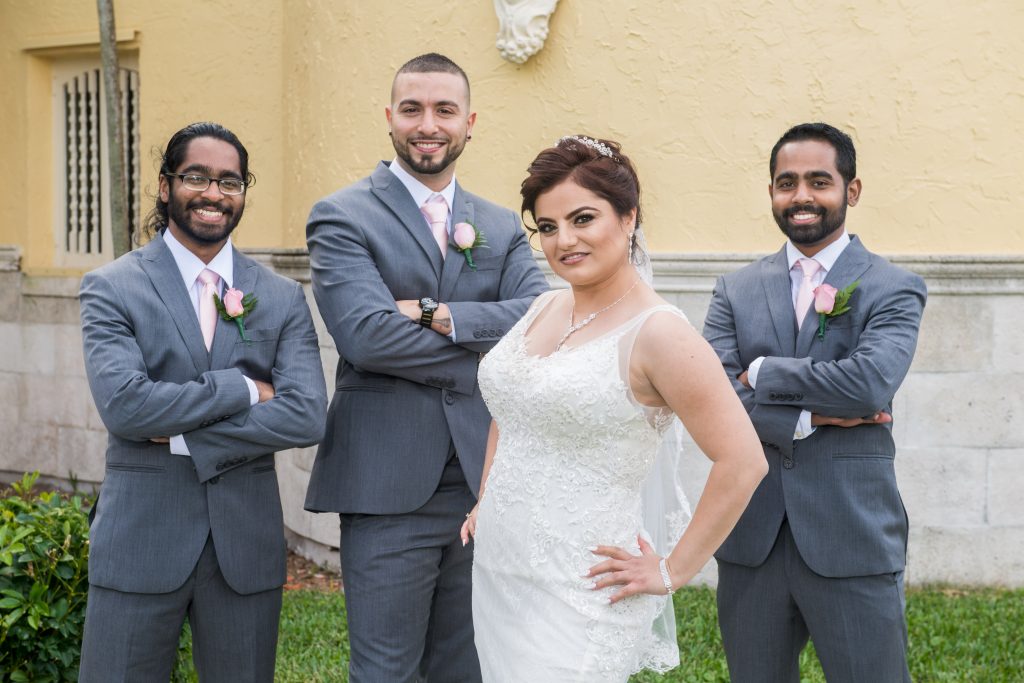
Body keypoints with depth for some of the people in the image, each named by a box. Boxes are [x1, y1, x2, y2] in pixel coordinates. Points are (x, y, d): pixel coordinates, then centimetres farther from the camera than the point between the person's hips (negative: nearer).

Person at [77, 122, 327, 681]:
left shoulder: (283, 298, 6)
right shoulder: (111, 288, -1)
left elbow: (306, 416, -8)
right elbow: (122, 404, -17)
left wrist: (183, 434, -13)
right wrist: (243, 389, -12)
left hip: (247, 546, 3)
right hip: (141, 542, -2)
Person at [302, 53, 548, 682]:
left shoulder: (504, 229, 13)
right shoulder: (342, 218, -1)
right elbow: (365, 333, -16)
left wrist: (437, 314, -17)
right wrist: (491, 356, -10)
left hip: (484, 487, 4)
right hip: (388, 489, -4)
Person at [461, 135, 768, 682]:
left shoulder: (657, 333, -15)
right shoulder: (544, 311, 7)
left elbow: (742, 462, -18)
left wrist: (671, 571, -13)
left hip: (576, 596, -7)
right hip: (496, 575, 7)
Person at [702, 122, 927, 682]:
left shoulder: (893, 290, -1)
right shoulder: (735, 291, 8)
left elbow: (870, 382, -19)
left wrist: (763, 373, -9)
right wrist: (810, 417, -14)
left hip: (852, 542, -3)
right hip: (750, 541, 3)